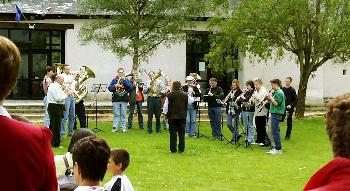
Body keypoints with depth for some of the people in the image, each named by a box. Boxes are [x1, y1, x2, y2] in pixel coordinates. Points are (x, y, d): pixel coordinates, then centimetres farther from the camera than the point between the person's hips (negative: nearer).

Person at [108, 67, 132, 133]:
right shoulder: (114, 80, 8)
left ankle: (123, 128, 7)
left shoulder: (126, 80, 9)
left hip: (124, 100, 0)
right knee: (116, 114, 0)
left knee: (123, 115, 3)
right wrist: (115, 86, -16)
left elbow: (130, 86, -9)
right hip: (116, 100, 0)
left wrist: (124, 80, -15)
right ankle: (115, 127, 5)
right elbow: (110, 88, 2)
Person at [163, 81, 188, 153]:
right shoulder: (185, 95, -1)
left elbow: (166, 106, -3)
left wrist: (165, 113, 9)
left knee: (173, 133, 4)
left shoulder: (169, 95, -7)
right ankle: (181, 148, 9)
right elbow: (187, 106, 10)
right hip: (182, 116, 2)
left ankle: (173, 149, 4)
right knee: (181, 133, 7)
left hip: (172, 116, -1)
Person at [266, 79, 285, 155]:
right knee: (275, 131, 13)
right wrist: (269, 99, 7)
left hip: (276, 114, -11)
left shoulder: (279, 92, -14)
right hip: (274, 113, 11)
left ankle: (278, 149, -7)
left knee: (275, 132, -9)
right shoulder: (276, 92, 17)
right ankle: (276, 147, 18)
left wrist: (271, 97, -12)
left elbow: (276, 103, -21)